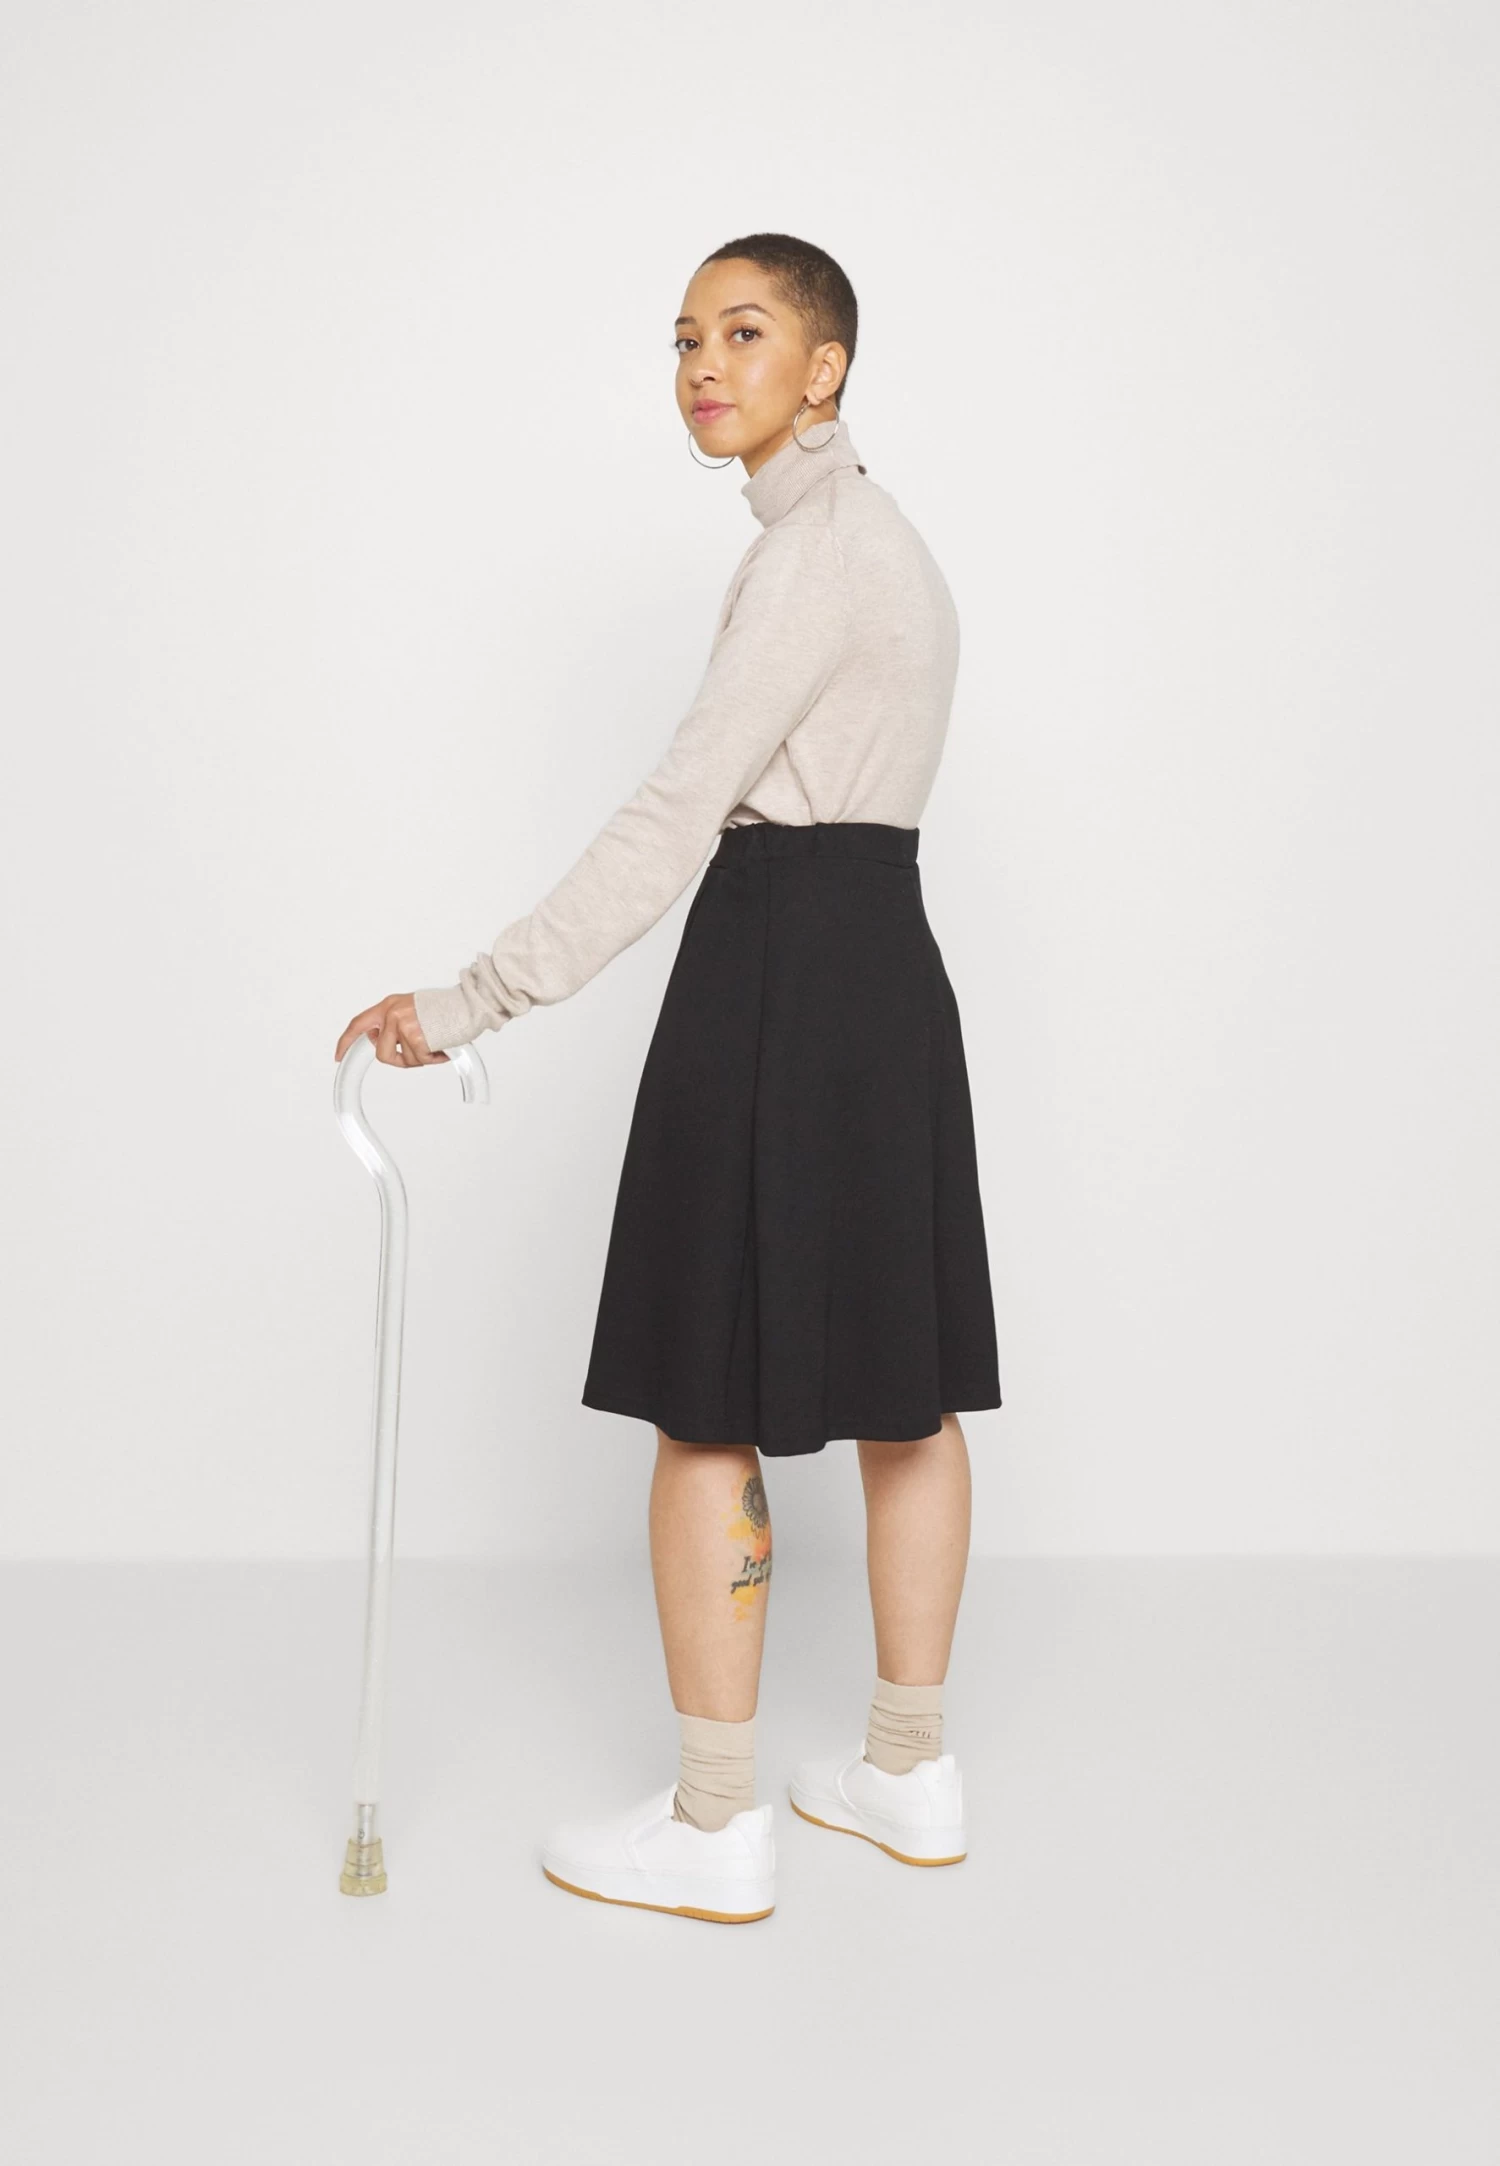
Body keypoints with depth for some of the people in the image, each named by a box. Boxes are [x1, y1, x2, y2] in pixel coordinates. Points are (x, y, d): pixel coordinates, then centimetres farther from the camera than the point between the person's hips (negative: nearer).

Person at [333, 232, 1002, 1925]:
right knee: (899, 1385, 13)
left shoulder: (814, 547, -14)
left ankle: (715, 1825, 8)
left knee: (709, 1402, -2)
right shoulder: (883, 536, 18)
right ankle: (910, 1773, 25)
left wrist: (469, 1003, -22)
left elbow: (676, 818, -22)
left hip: (778, 973, -10)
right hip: (882, 960, 10)